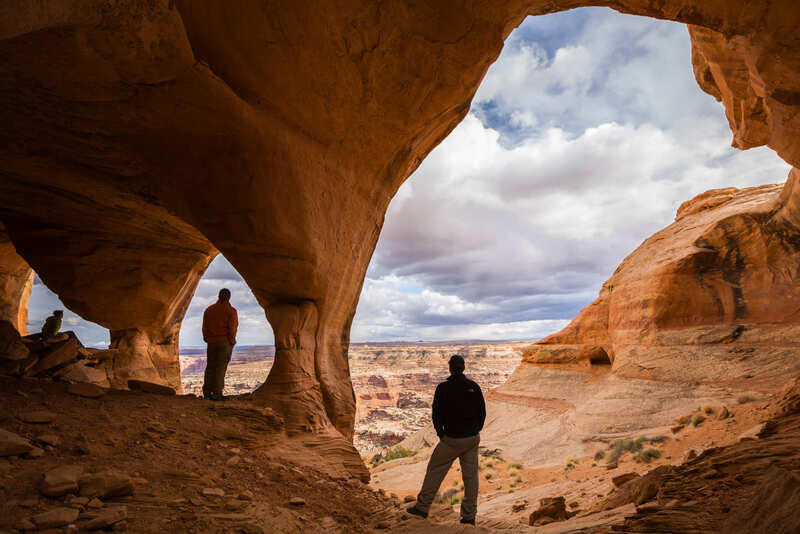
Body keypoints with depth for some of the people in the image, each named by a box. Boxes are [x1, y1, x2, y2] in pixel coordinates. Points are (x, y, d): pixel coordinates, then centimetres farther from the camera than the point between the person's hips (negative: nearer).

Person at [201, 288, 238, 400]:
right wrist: (232, 341, -2)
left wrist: (207, 340, 13)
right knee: (221, 367, -2)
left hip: (211, 342, 4)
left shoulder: (208, 310, 8)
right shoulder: (231, 311, -7)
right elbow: (232, 328, -12)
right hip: (225, 342, -4)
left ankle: (207, 392, 12)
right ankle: (217, 394, -3)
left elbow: (205, 327, 7)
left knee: (210, 366, 12)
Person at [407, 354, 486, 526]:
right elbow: (482, 412, 4)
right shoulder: (474, 387, -1)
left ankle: (422, 507, 20)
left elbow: (437, 415, -7)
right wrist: (474, 431, 13)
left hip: (452, 439, -3)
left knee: (435, 470, 11)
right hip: (473, 439, 4)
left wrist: (441, 434, 7)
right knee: (470, 475, 12)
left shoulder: (443, 388, -11)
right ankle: (469, 515, 19)